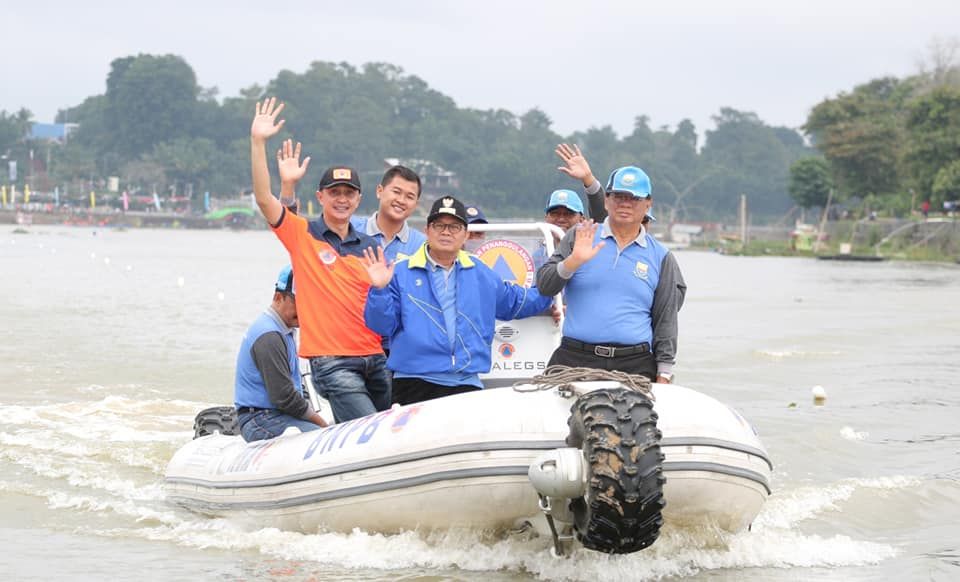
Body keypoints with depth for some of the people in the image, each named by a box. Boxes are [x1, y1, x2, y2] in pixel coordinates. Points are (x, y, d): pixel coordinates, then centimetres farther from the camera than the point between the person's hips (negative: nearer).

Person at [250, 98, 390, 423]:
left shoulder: (370, 247, 16)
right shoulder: (302, 234, 5)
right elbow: (263, 198, -9)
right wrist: (258, 141, -16)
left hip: (375, 359, 5)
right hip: (331, 362, -5)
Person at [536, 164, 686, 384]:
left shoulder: (661, 257, 12)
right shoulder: (579, 237, 10)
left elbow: (665, 322, 13)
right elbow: (544, 285, 3)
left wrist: (663, 376, 7)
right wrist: (573, 262, -15)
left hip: (635, 366, 0)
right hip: (575, 359, 0)